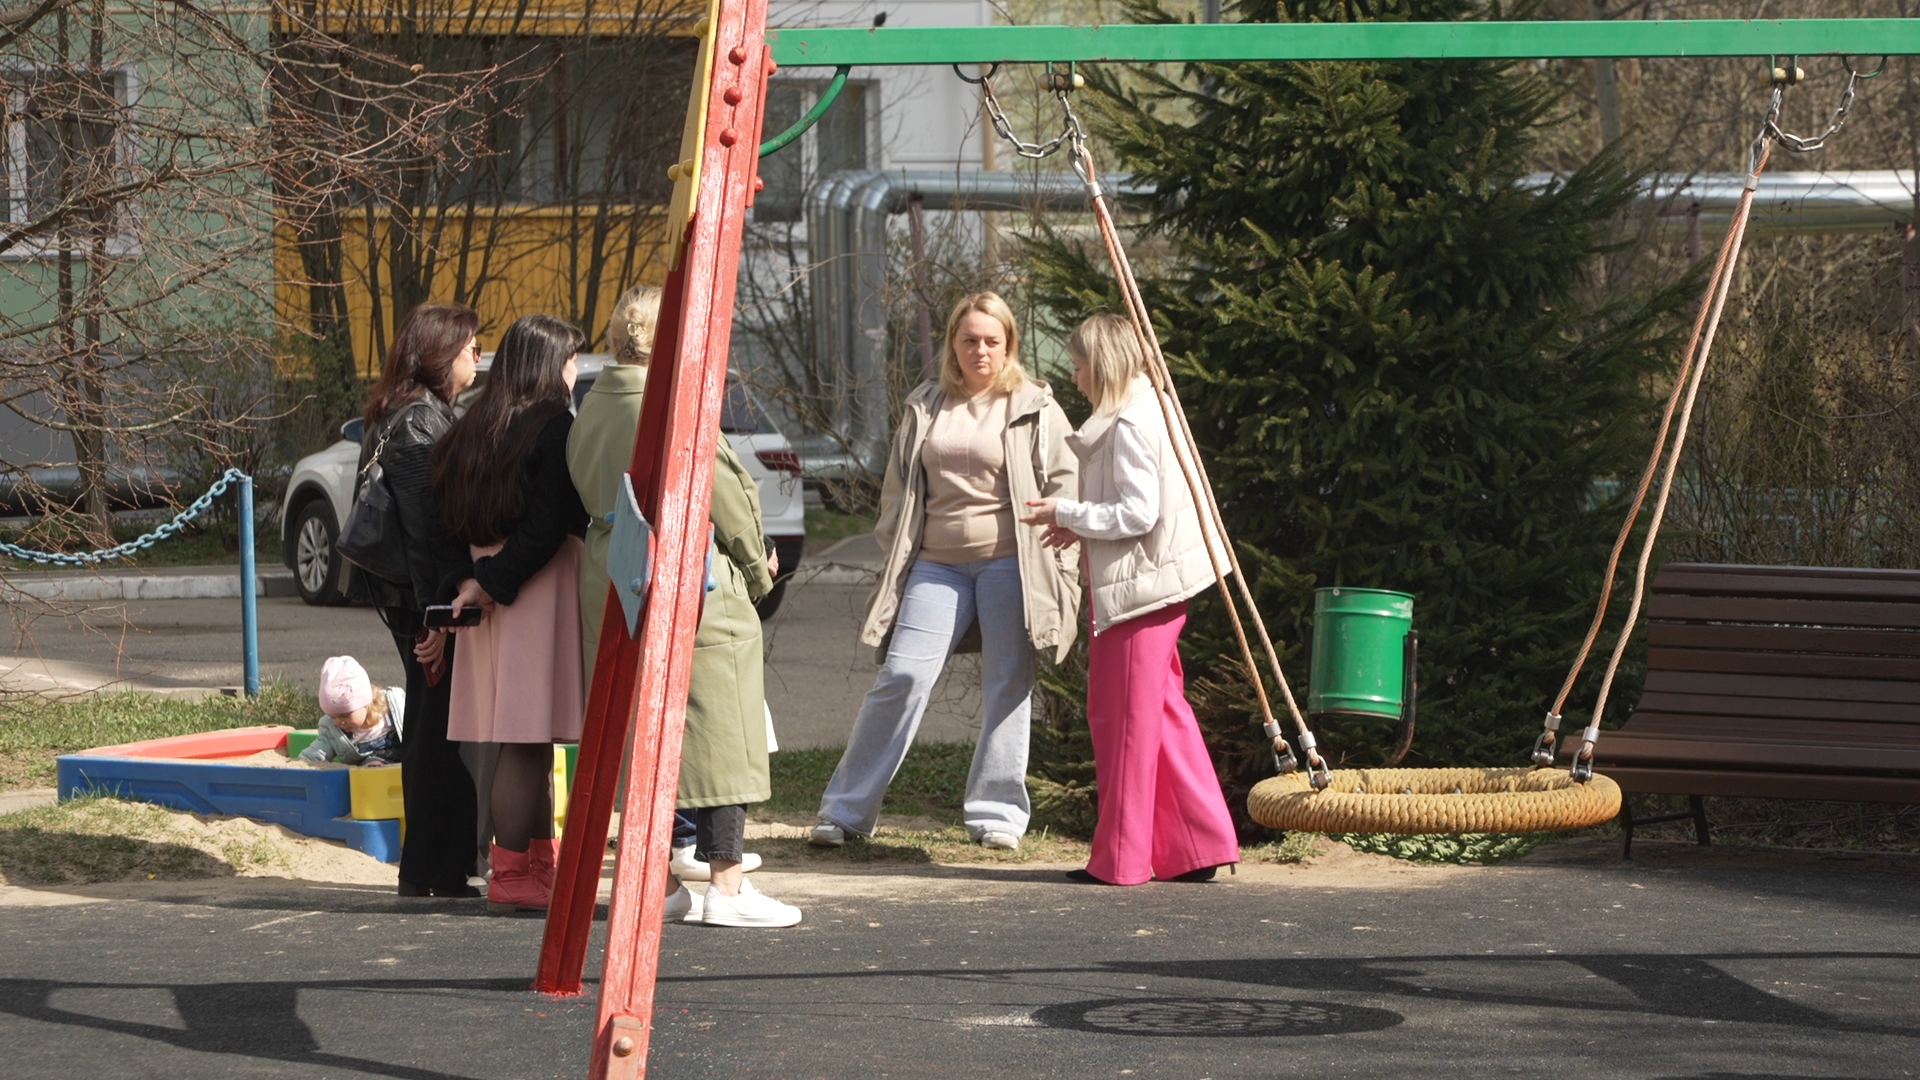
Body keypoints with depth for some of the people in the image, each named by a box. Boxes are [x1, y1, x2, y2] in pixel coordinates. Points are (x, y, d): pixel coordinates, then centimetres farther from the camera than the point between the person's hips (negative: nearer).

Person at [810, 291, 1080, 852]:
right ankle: (847, 809, 1)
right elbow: (898, 487, 19)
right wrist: (894, 555, 11)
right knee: (902, 675, -5)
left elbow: (1065, 483, 2)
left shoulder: (1034, 409, 4)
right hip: (937, 562, 2)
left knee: (1007, 684, -1)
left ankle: (997, 812, 8)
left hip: (1008, 560, -2)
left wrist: (1058, 562, -6)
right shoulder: (925, 407, 14)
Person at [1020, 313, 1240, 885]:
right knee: (1162, 713, 13)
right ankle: (1198, 843, 14)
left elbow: (1137, 513, -21)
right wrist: (1080, 528, 12)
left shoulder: (1128, 425, -17)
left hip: (1136, 588, -10)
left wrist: (1067, 512, -11)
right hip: (1160, 584, 10)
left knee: (1125, 717, -2)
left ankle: (1121, 856, 5)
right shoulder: (1150, 411, 15)